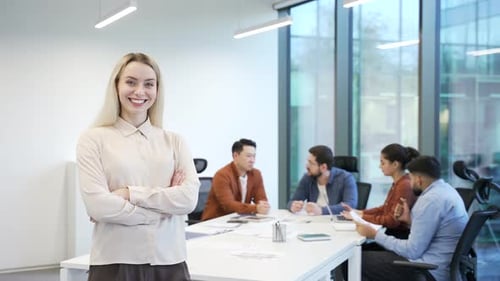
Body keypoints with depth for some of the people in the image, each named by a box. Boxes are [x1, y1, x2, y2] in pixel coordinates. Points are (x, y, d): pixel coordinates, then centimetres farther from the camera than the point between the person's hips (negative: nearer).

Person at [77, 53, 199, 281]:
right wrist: (165, 204, -7)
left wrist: (131, 194, -12)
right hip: (115, 263, -2)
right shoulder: (93, 139, 0)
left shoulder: (174, 142, 8)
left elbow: (189, 198, -5)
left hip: (169, 262, 2)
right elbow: (98, 205, -11)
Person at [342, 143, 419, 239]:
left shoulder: (405, 185, -18)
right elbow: (386, 208, 20)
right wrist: (359, 212, 10)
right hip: (392, 233, 8)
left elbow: (393, 221, -19)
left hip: (401, 237, -8)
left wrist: (362, 217, -14)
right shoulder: (398, 183, 10)